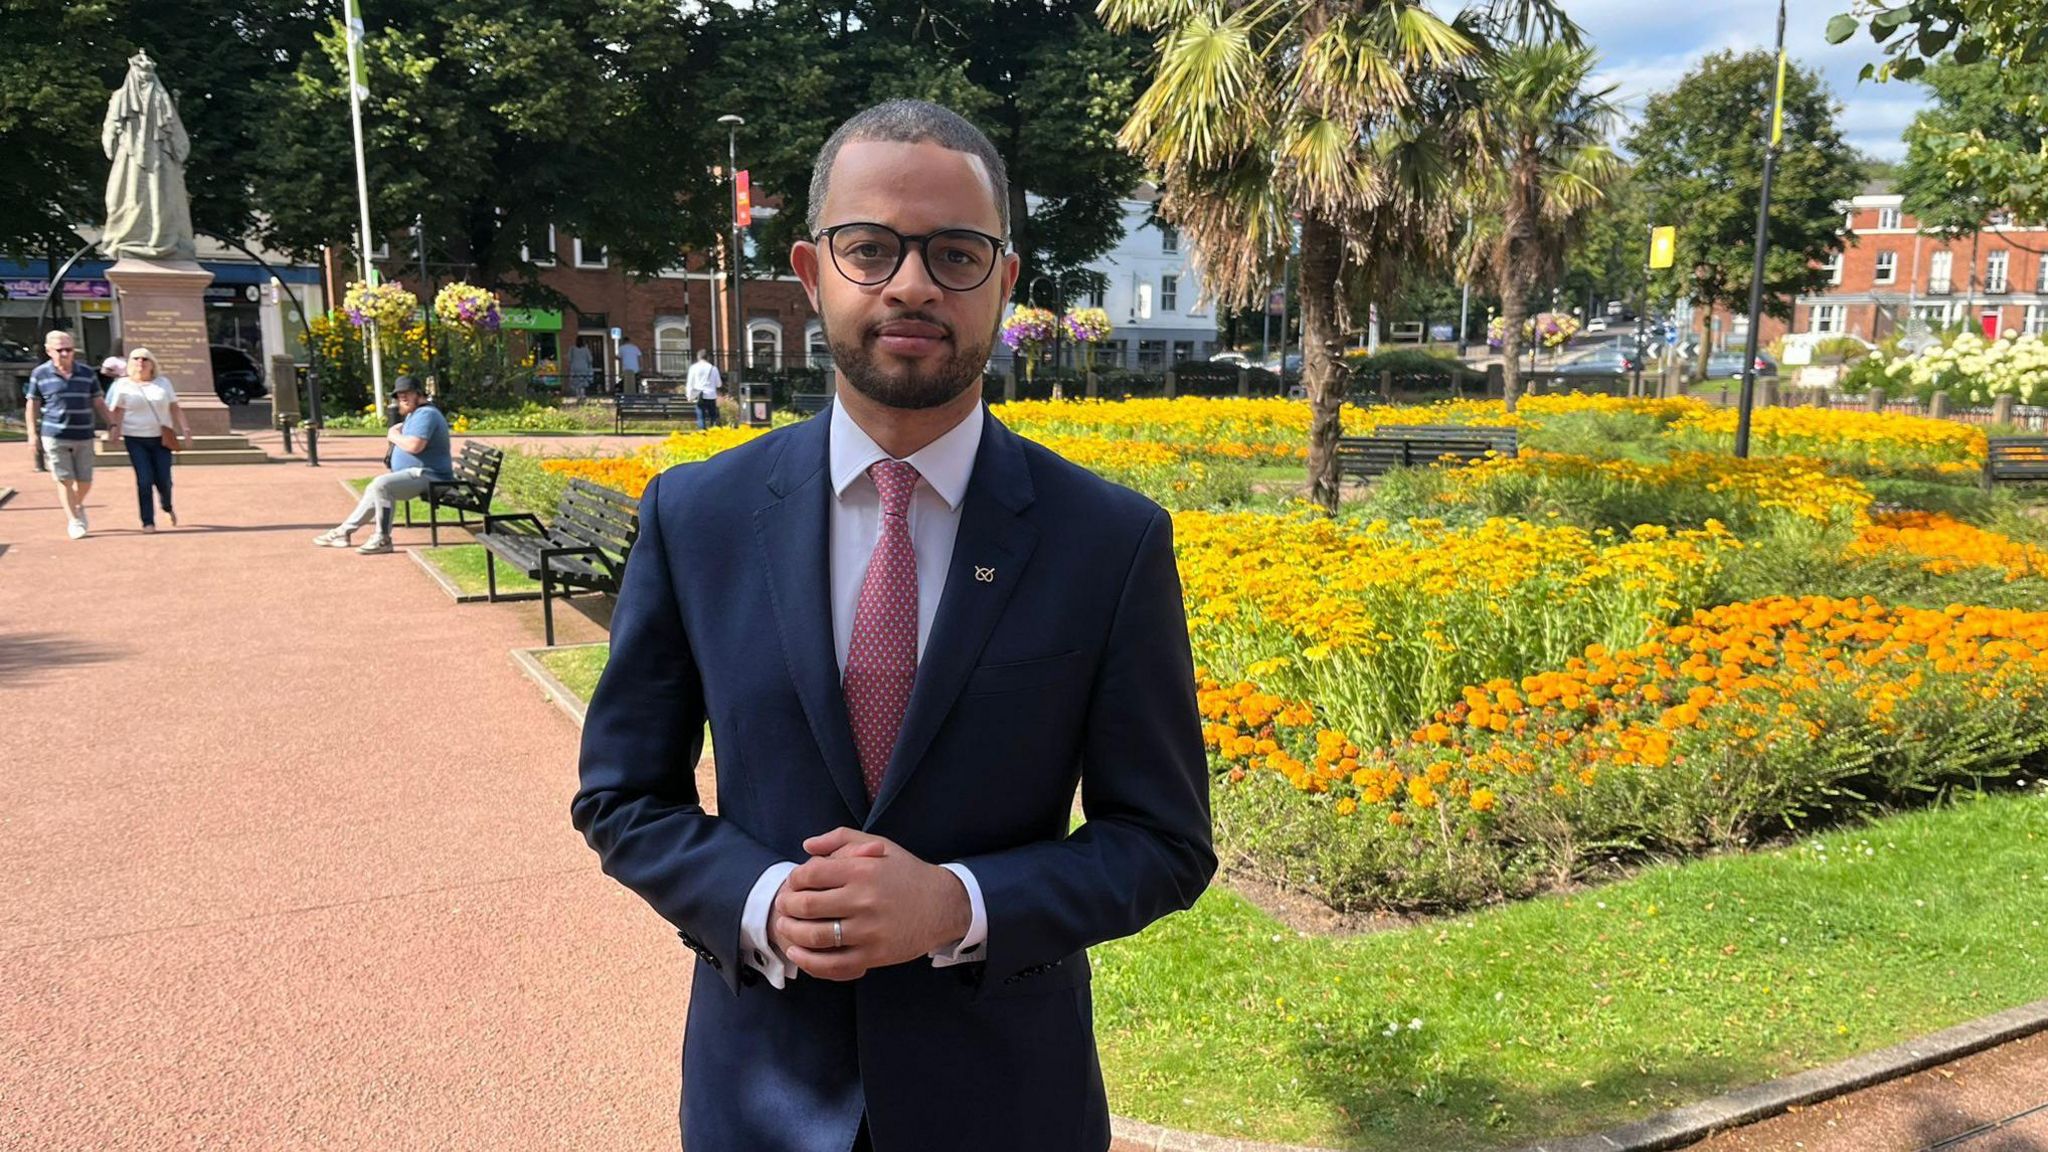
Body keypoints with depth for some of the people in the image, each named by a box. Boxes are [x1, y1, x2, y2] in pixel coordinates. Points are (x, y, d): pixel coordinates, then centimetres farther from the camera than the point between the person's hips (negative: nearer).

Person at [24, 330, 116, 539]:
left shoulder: (87, 374, 6)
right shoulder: (40, 374, 1)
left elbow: (98, 403, 12)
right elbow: (32, 406, 6)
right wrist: (33, 433, 0)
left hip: (83, 437, 2)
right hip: (54, 437, -2)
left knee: (85, 481, 5)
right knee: (65, 480, -3)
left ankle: (77, 507, 35)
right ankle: (73, 521, 5)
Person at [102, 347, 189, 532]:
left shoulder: (163, 383, 11)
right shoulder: (122, 386, 5)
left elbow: (175, 409, 12)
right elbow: (117, 412, 2)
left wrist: (185, 429, 2)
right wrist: (114, 428, -13)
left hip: (161, 439, 2)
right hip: (136, 440, -2)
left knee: (163, 480, -3)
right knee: (144, 480, -11)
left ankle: (167, 507, 29)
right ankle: (148, 522, -3)